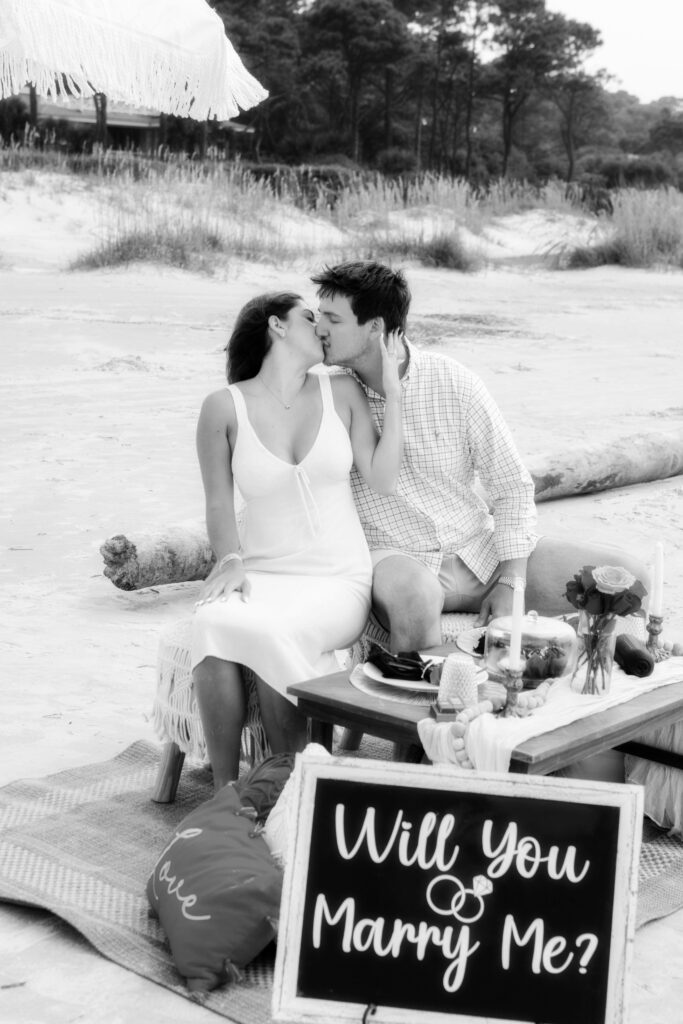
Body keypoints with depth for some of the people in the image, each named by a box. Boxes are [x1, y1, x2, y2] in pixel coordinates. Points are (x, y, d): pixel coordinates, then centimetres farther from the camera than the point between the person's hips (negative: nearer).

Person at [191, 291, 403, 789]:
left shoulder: (342, 392, 6)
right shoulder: (225, 407, 4)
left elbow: (384, 481, -2)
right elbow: (219, 503, 5)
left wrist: (392, 391, -4)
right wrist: (230, 559, -13)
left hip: (338, 580, 0)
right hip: (263, 574, 1)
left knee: (269, 631, -33)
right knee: (213, 625, -33)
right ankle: (224, 792, -22)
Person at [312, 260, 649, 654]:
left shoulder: (455, 383, -3)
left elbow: (512, 486, 2)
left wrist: (510, 583, -8)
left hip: (481, 549, 3)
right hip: (395, 558, -2)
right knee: (413, 594, -42)